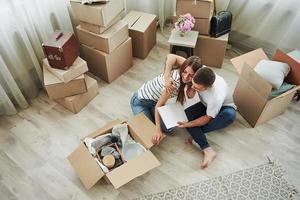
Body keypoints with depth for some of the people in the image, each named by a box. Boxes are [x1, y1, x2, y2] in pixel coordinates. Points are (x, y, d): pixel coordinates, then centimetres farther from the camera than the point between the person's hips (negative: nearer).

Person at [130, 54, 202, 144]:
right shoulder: (175, 82, -37)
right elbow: (158, 105, -31)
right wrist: (158, 129, -34)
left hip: (154, 101, 6)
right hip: (140, 101, -6)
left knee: (168, 128, -5)